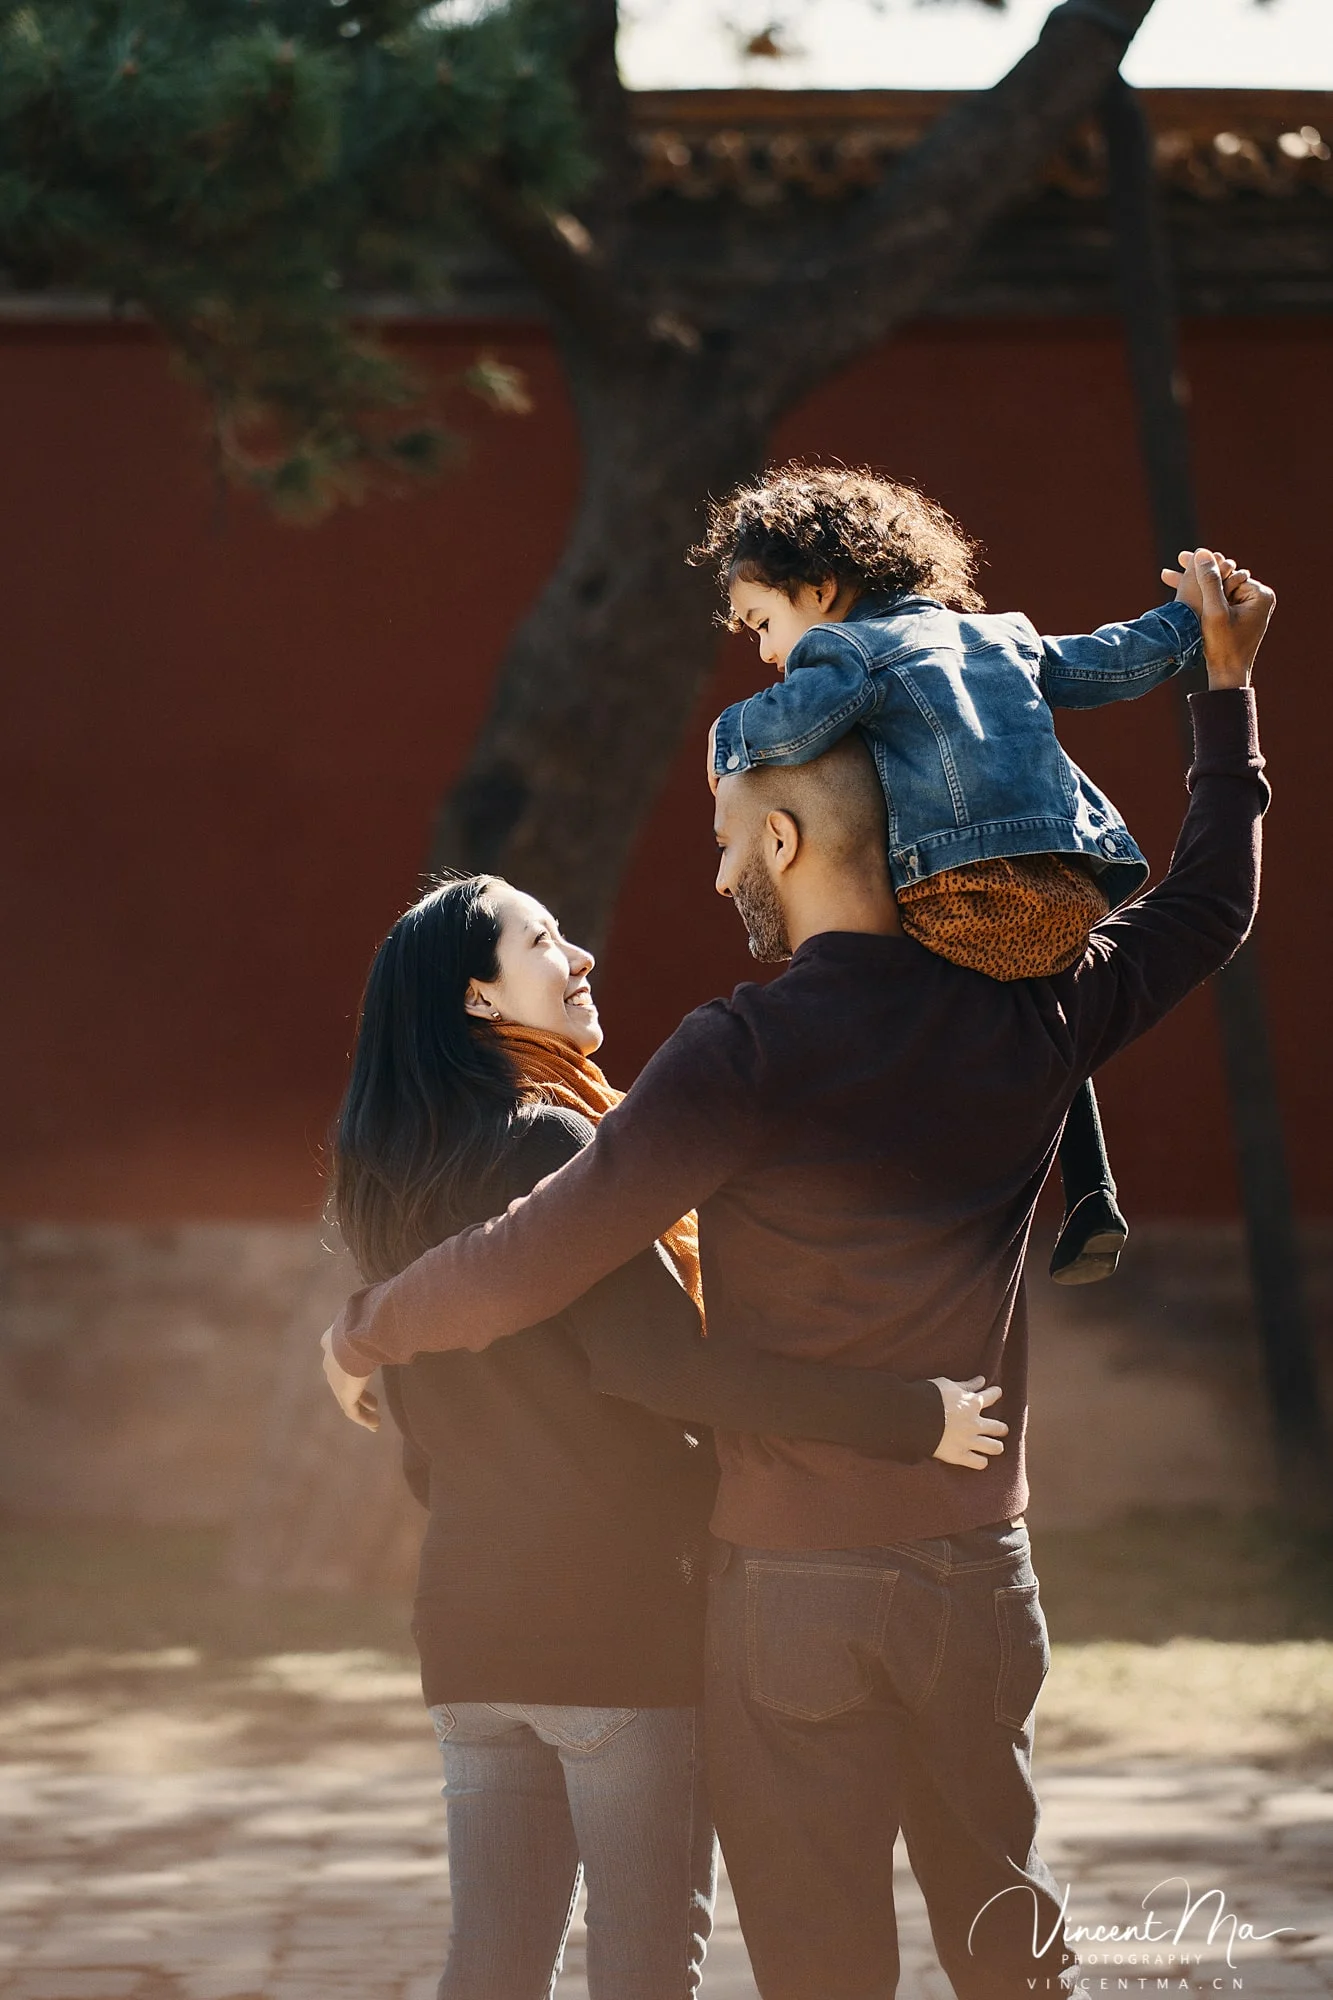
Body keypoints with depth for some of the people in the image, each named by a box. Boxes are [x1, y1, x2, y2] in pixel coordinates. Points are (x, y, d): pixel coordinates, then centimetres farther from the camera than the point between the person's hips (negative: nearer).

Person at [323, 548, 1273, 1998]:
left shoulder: (748, 1053, -17)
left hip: (796, 1577, -5)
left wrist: (362, 1336, -2)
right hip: (980, 1570, 5)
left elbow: (530, 1264, -19)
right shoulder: (1022, 1021, -1)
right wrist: (1226, 692, 27)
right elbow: (1204, 907, 18)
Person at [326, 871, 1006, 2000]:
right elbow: (658, 1360, -22)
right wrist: (908, 1419, -21)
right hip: (619, 1611, -8)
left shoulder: (394, 1190, 13)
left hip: (470, 1620, 8)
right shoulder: (547, 1144, -12)